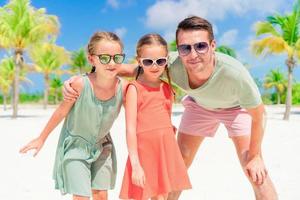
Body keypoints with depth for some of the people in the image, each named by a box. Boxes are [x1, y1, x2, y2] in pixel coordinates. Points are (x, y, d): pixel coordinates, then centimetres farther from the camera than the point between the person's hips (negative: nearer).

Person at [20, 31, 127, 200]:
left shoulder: (123, 87, -20)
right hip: (75, 145, -3)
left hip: (102, 145, 4)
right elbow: (61, 112, -12)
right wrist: (42, 139, 0)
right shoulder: (80, 84, -28)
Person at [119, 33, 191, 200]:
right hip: (143, 154, -5)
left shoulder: (167, 88, 9)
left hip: (166, 153, 5)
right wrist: (135, 165, -15)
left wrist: (173, 158, 16)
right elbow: (130, 129, -11)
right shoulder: (135, 88, -7)